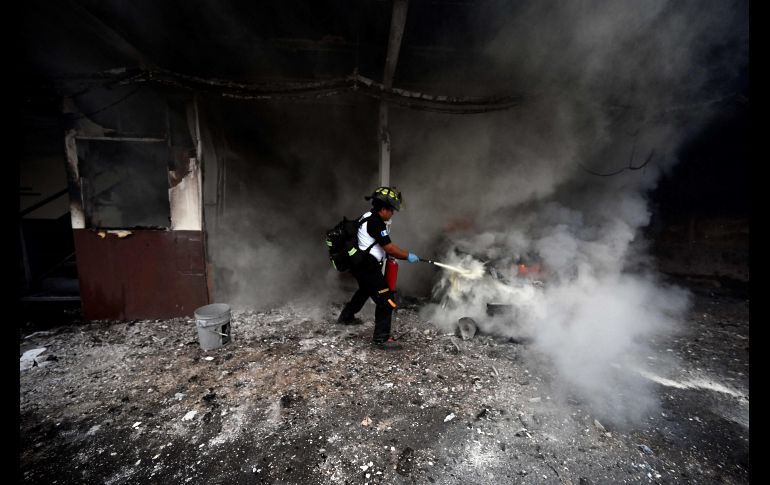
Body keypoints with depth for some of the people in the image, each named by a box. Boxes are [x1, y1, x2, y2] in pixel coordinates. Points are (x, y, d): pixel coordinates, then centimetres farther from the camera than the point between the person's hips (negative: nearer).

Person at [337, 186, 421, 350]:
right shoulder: (375, 223, -20)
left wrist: (391, 254, 11)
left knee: (365, 290, 33)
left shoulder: (368, 218, 12)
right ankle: (381, 338, -2)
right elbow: (389, 247, -19)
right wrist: (408, 256, -8)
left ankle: (346, 316, 51)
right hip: (367, 267, -11)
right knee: (386, 300, -9)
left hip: (361, 264, 11)